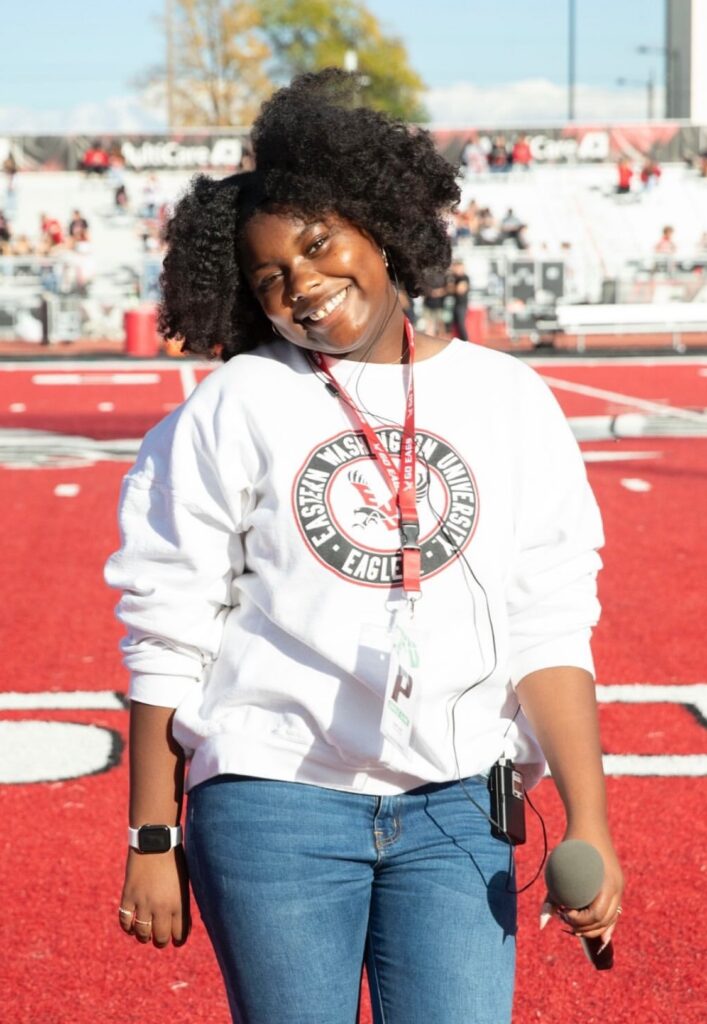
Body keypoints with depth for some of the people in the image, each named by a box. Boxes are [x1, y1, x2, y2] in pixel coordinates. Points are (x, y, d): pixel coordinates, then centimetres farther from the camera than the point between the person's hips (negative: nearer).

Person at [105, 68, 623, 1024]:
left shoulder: (508, 400, 5)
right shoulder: (235, 409, 0)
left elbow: (548, 636, 4)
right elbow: (167, 639, 0)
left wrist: (587, 820, -4)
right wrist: (152, 841, -2)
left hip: (454, 810, 2)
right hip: (272, 804, -1)